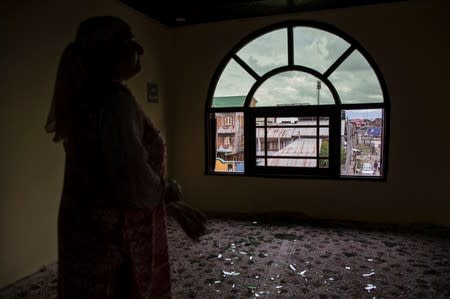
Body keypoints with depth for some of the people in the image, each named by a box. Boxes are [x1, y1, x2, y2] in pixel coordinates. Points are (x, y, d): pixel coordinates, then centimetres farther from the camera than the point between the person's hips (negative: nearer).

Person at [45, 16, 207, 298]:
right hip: (118, 238, -9)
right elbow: (134, 182, -29)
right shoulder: (114, 98, -21)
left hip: (92, 232, 9)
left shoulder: (89, 97, 9)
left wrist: (174, 208, 13)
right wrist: (170, 190, -7)